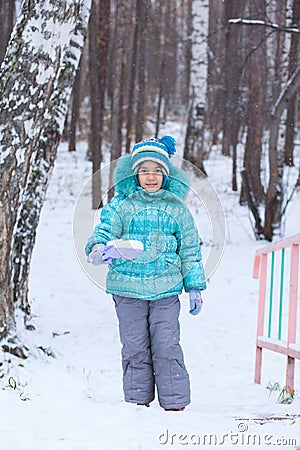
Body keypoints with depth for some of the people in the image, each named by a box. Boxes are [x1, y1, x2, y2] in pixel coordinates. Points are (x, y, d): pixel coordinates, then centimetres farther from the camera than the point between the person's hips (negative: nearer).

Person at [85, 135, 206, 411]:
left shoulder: (177, 209, 9)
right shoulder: (122, 205, 4)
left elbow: (190, 249, 13)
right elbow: (105, 230, -4)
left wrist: (195, 287, 11)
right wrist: (97, 248, -28)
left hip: (166, 290, 0)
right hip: (128, 289, 0)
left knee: (166, 346, -4)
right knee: (135, 347, 4)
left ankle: (175, 402, 3)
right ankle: (137, 401, 14)